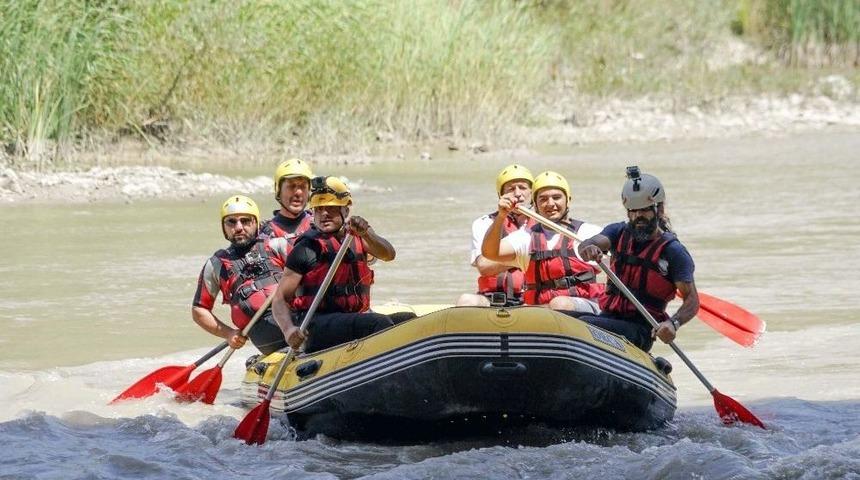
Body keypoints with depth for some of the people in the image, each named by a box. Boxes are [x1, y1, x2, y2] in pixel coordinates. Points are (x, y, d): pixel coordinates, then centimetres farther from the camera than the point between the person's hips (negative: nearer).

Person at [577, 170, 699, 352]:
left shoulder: (673, 251, -1)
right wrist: (589, 249, -34)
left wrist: (673, 323, -29)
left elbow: (692, 300, -7)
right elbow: (590, 244, -7)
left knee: (584, 325, -31)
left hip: (640, 330, -5)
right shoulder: (619, 232, 13)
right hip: (609, 316, 5)